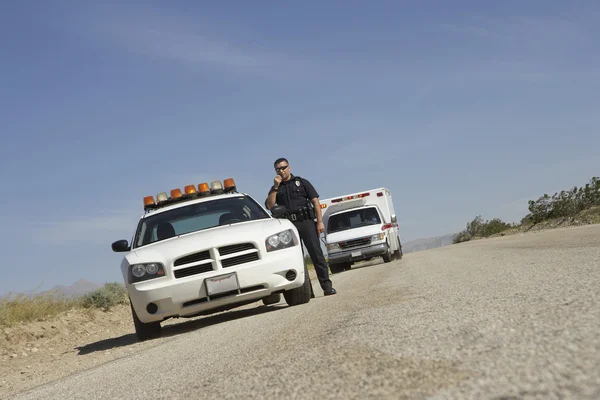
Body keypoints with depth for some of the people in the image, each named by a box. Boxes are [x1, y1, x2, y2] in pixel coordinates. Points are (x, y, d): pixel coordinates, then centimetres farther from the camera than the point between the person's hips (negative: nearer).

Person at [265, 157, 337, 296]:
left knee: (316, 254, -7)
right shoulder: (276, 188, 16)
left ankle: (327, 286, -8)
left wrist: (320, 221, -5)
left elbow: (315, 201, 5)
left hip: (306, 222, -2)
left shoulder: (302, 182, 11)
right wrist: (276, 186, -3)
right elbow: (269, 205, 0)